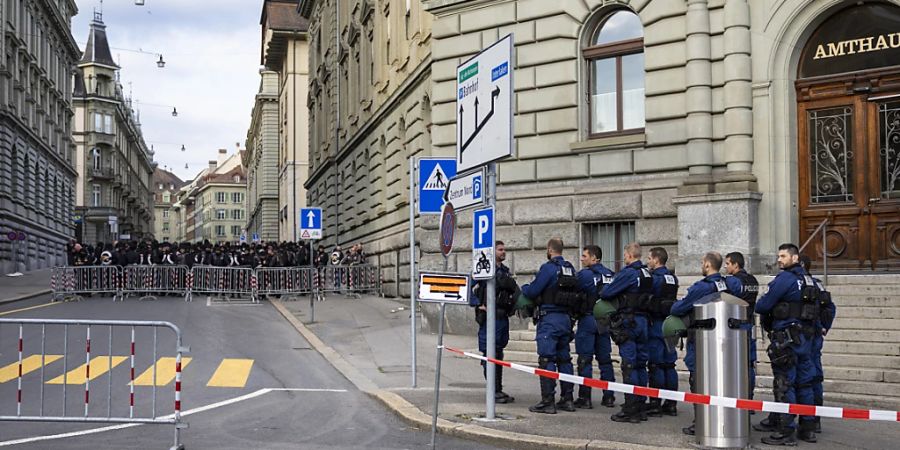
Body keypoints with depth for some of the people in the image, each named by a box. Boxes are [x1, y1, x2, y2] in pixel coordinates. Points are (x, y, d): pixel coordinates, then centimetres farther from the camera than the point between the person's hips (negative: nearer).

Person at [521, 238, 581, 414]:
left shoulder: (548, 268, -12)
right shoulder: (570, 269, 10)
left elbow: (532, 291, -13)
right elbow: (576, 294, 14)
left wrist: (524, 288, 9)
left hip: (549, 318, -7)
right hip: (566, 318, 7)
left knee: (547, 360, -5)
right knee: (564, 358, 14)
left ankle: (548, 401, -6)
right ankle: (567, 398, 17)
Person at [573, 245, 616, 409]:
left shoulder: (584, 274, -10)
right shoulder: (610, 275, 8)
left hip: (588, 319, -6)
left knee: (585, 360, -1)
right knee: (605, 359, 12)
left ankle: (584, 398, 0)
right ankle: (609, 397, 14)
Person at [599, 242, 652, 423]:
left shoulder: (628, 273, -14)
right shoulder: (647, 274, 11)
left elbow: (607, 293, -12)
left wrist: (602, 292, 11)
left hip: (628, 320, -8)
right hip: (642, 320, 8)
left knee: (629, 364, -6)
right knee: (640, 364, 12)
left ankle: (630, 410, -4)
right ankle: (640, 407, 18)